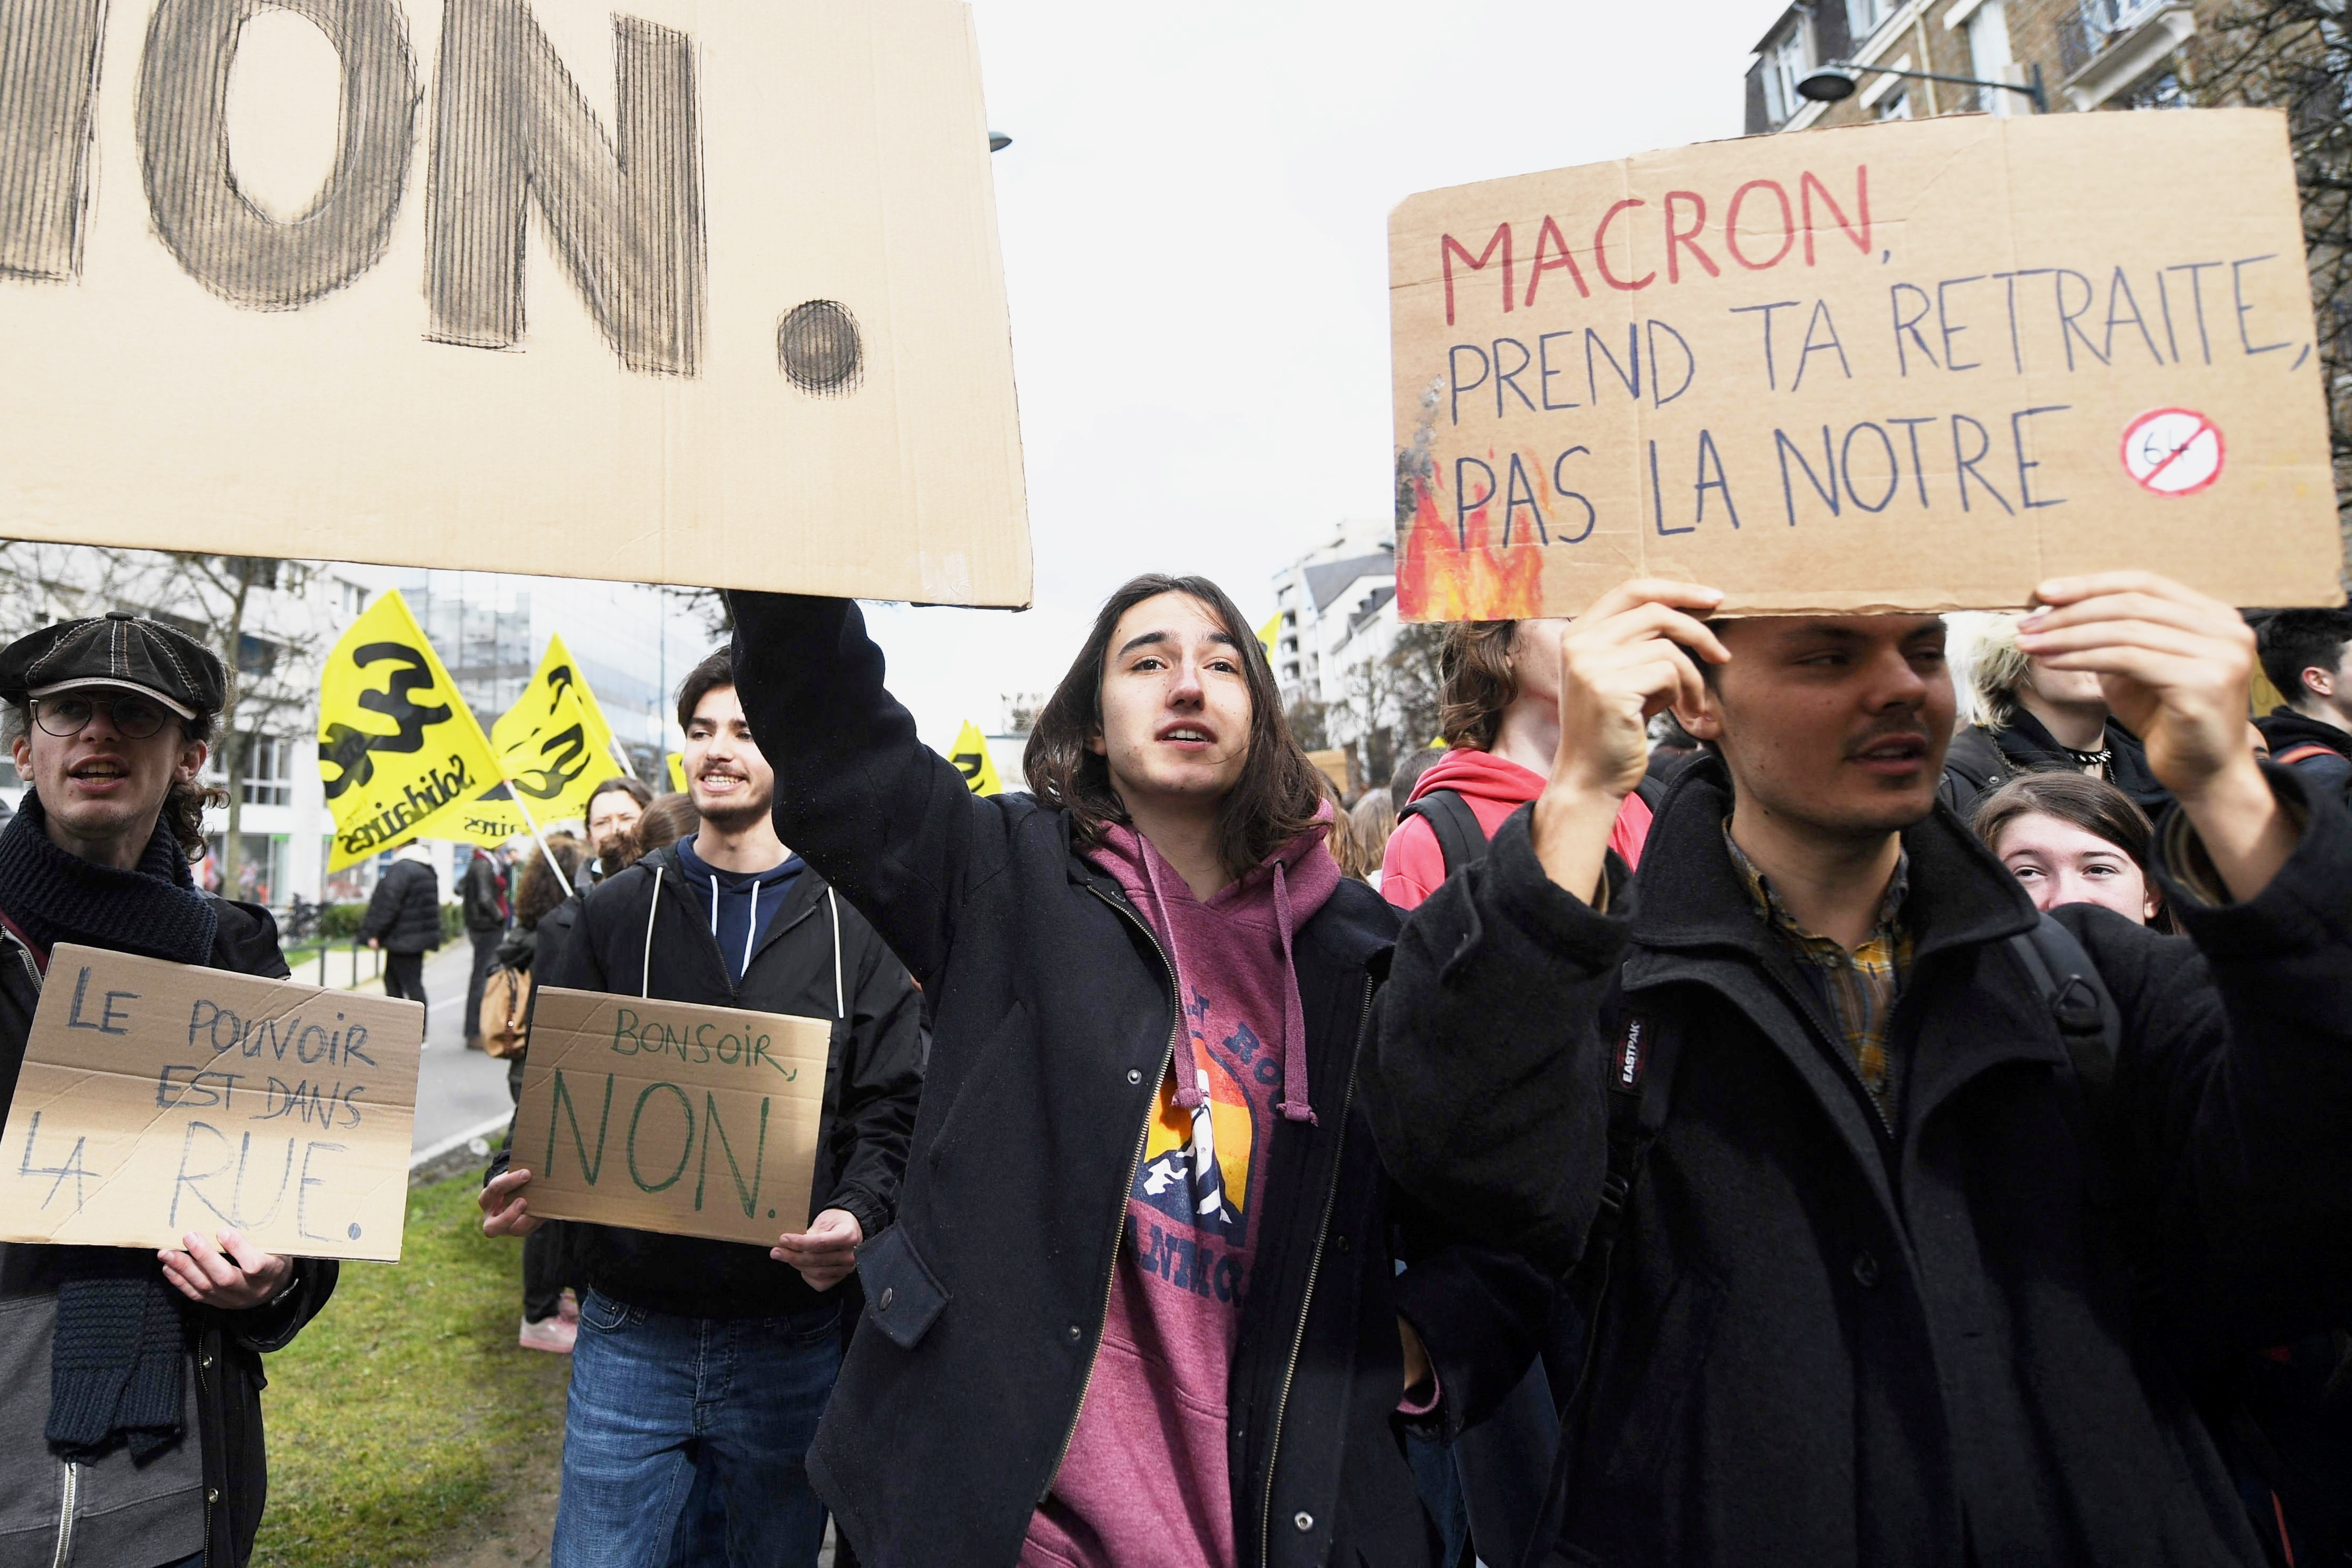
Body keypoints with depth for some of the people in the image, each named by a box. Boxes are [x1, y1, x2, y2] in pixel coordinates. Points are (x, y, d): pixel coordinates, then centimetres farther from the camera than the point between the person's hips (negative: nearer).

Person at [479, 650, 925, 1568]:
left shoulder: (853, 922, -1)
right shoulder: (617, 913, 4)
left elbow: (889, 1109, -3)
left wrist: (858, 1216, -20)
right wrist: (523, 1183, -14)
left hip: (792, 1334, 0)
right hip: (632, 1330, 1)